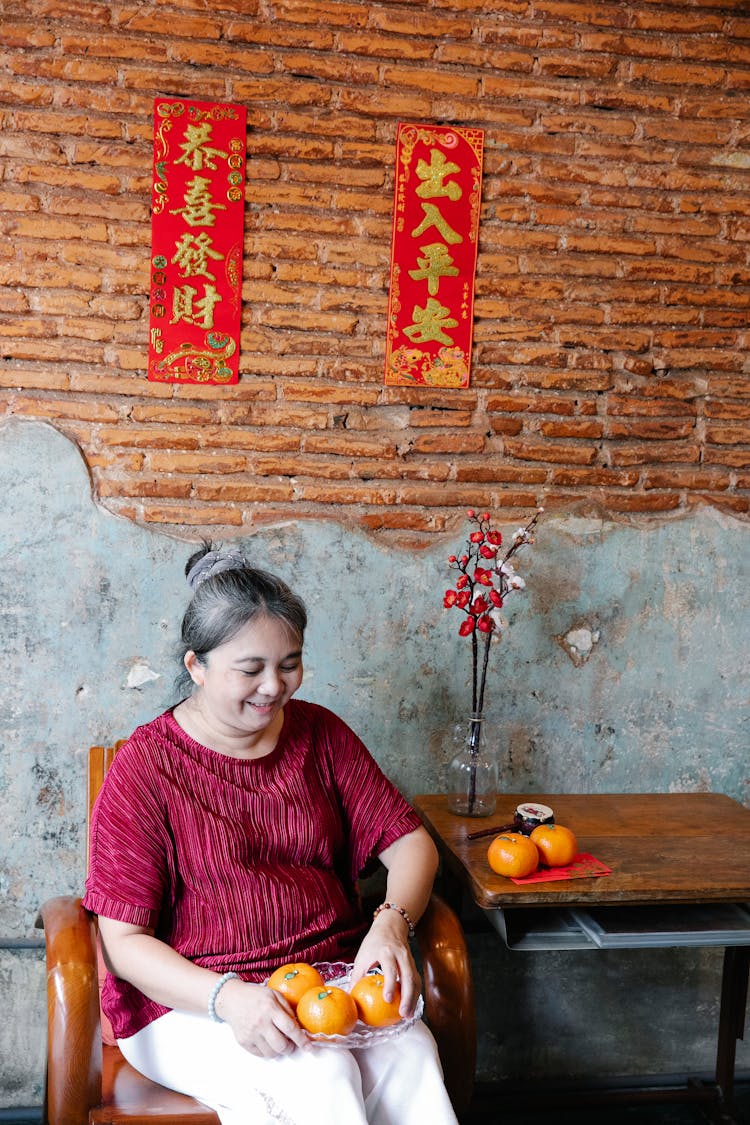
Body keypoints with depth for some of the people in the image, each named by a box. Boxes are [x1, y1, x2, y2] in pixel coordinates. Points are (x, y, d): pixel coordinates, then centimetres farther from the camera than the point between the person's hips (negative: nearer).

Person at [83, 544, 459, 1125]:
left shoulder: (319, 734, 7)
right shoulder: (144, 767, -6)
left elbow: (410, 842, 7)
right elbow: (125, 942, -8)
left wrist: (392, 923, -15)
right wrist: (228, 997, -26)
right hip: (195, 1002, -4)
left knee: (411, 1056, -26)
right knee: (320, 1074, -32)